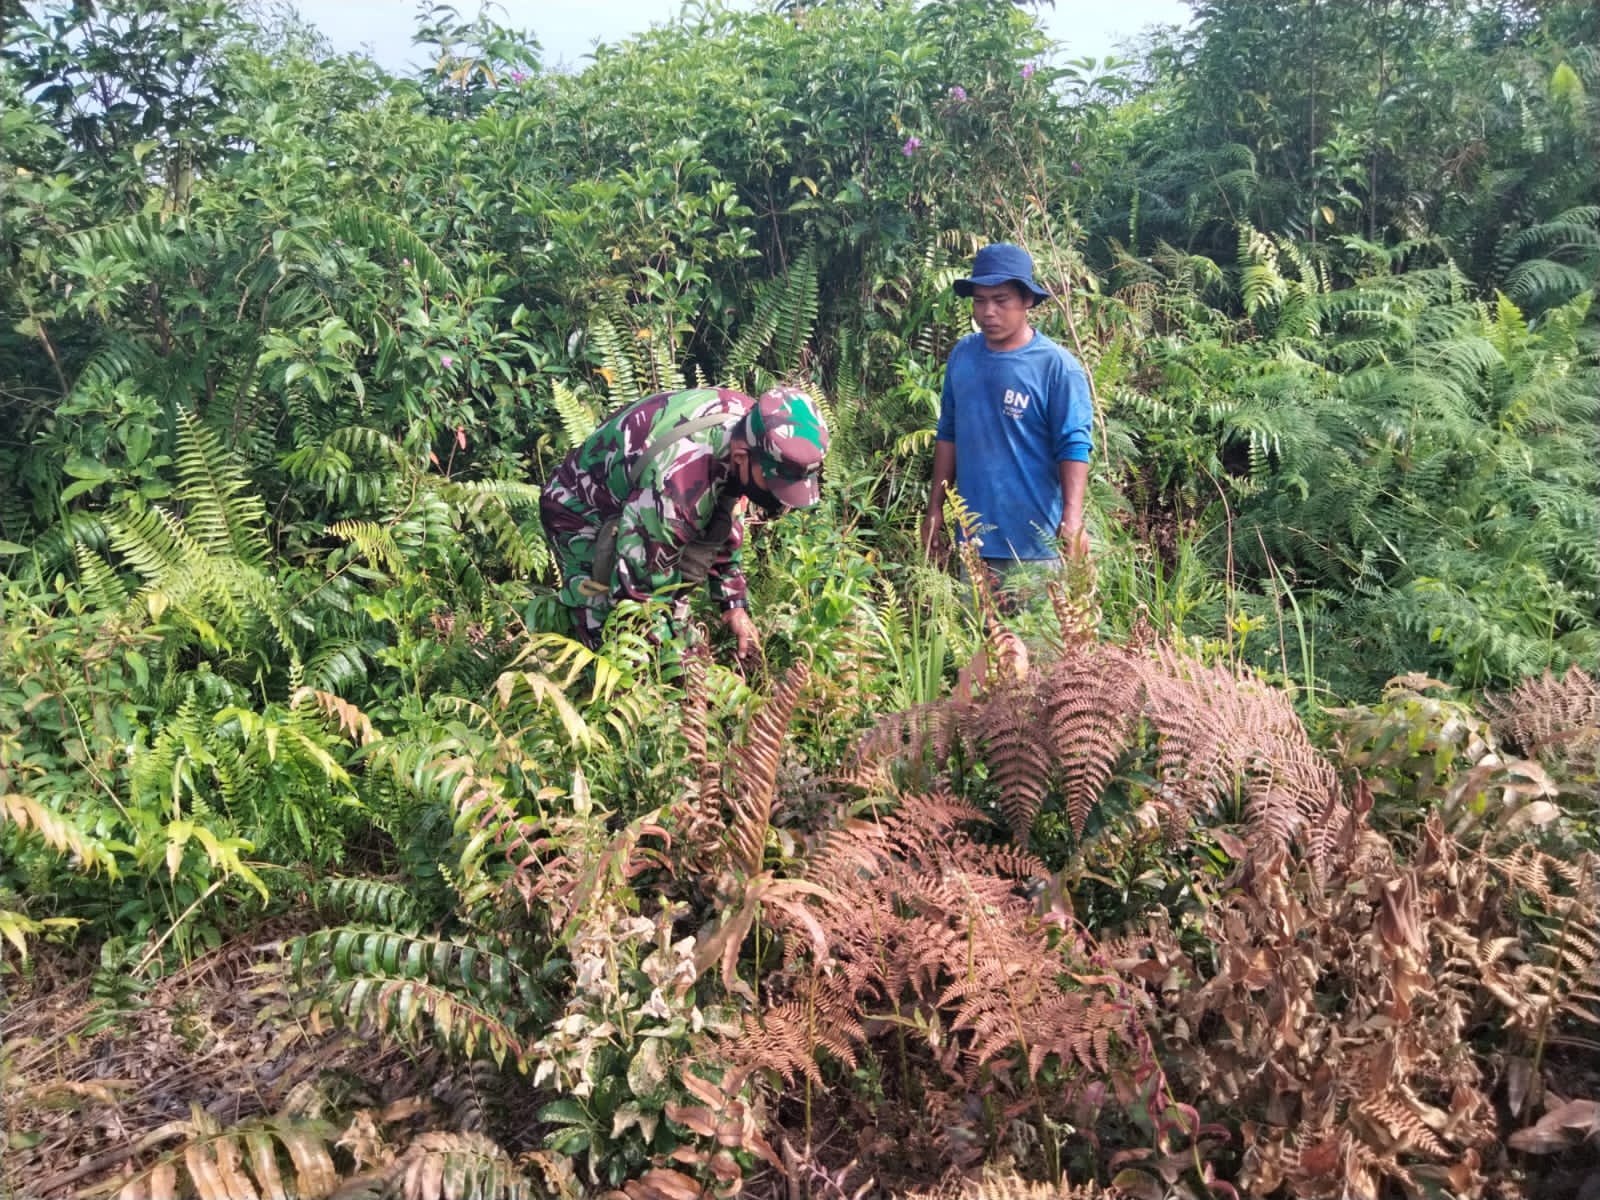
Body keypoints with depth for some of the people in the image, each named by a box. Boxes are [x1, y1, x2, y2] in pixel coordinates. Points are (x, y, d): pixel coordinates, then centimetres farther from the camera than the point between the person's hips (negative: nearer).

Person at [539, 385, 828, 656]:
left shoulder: (745, 421, -19)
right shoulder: (677, 482, -44)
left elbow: (724, 526, -2)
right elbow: (641, 583, -32)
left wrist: (735, 606, -2)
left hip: (639, 500, 7)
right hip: (582, 512, -7)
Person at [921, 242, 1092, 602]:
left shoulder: (1057, 366, -11)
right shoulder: (961, 356, 4)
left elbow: (1073, 447, -13)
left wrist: (1072, 519, -25)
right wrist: (935, 508, 12)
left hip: (1036, 541, -5)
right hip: (974, 536, 5)